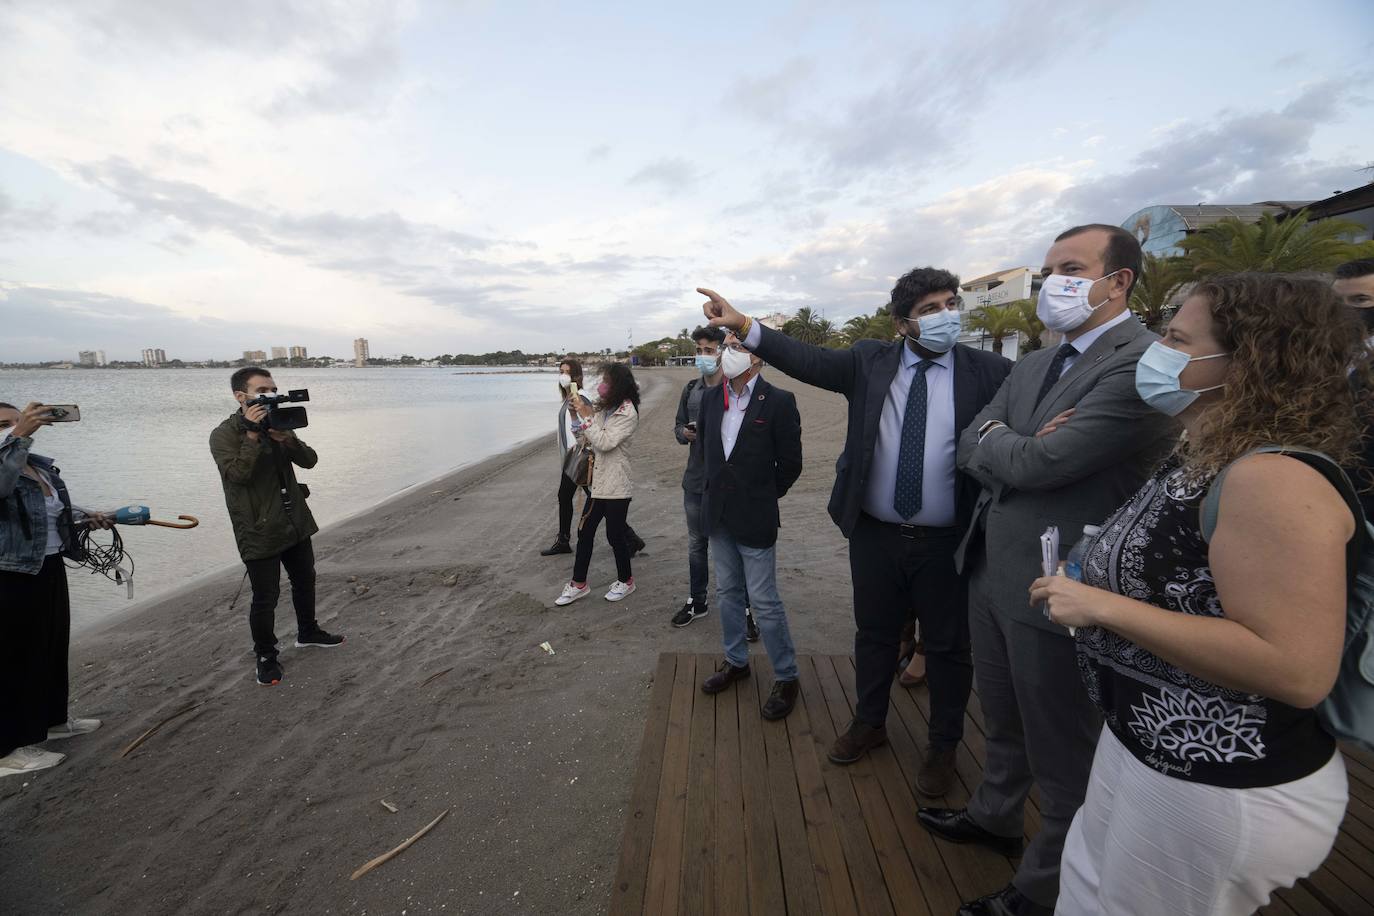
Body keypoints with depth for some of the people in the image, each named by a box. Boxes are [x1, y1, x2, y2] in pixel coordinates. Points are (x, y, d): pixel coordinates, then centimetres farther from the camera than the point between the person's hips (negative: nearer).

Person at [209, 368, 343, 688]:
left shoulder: (278, 425, 8)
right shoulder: (224, 435, -10)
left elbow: (309, 460, -2)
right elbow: (237, 474, -24)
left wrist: (288, 438, -19)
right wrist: (252, 436, -29)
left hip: (296, 524, 7)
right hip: (259, 532, -6)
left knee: (305, 581, 20)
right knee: (265, 598, 0)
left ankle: (307, 632, 41)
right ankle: (265, 656, 19)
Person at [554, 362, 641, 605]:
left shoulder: (627, 413, -15)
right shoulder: (605, 407, 8)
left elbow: (604, 442, -22)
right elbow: (594, 440, 12)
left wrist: (586, 416, -19)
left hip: (616, 486, -8)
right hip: (599, 482, 8)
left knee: (615, 534, 5)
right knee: (585, 530, 10)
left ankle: (625, 580, 26)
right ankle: (578, 584, 22)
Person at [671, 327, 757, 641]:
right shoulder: (690, 390, 8)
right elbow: (678, 425, 15)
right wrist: (684, 433, -7)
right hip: (696, 481, 6)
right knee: (696, 545, 17)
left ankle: (744, 610, 20)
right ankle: (697, 602, 35)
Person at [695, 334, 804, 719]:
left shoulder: (779, 402, -11)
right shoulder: (711, 398, 5)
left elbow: (790, 464, -6)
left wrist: (761, 497, 3)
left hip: (754, 518, -6)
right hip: (719, 513, 6)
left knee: (764, 600, 1)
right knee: (727, 593, 18)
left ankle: (786, 676, 20)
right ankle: (736, 661, 36)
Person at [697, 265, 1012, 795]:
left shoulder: (988, 372, -4)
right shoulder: (871, 362, -1)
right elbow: (810, 361, -10)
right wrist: (745, 326, -21)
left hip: (947, 542, -1)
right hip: (874, 534, 1)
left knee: (948, 647, 16)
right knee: (874, 634, 19)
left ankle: (943, 746, 41)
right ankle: (869, 724, 44)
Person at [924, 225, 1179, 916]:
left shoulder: (1147, 364, -18)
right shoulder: (1032, 366, 10)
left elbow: (1038, 462, -25)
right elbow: (970, 445, 3)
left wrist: (997, 443, -5)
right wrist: (1015, 455, -17)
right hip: (990, 571, 8)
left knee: (1061, 751, 14)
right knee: (1003, 719, 27)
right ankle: (994, 817, 51)